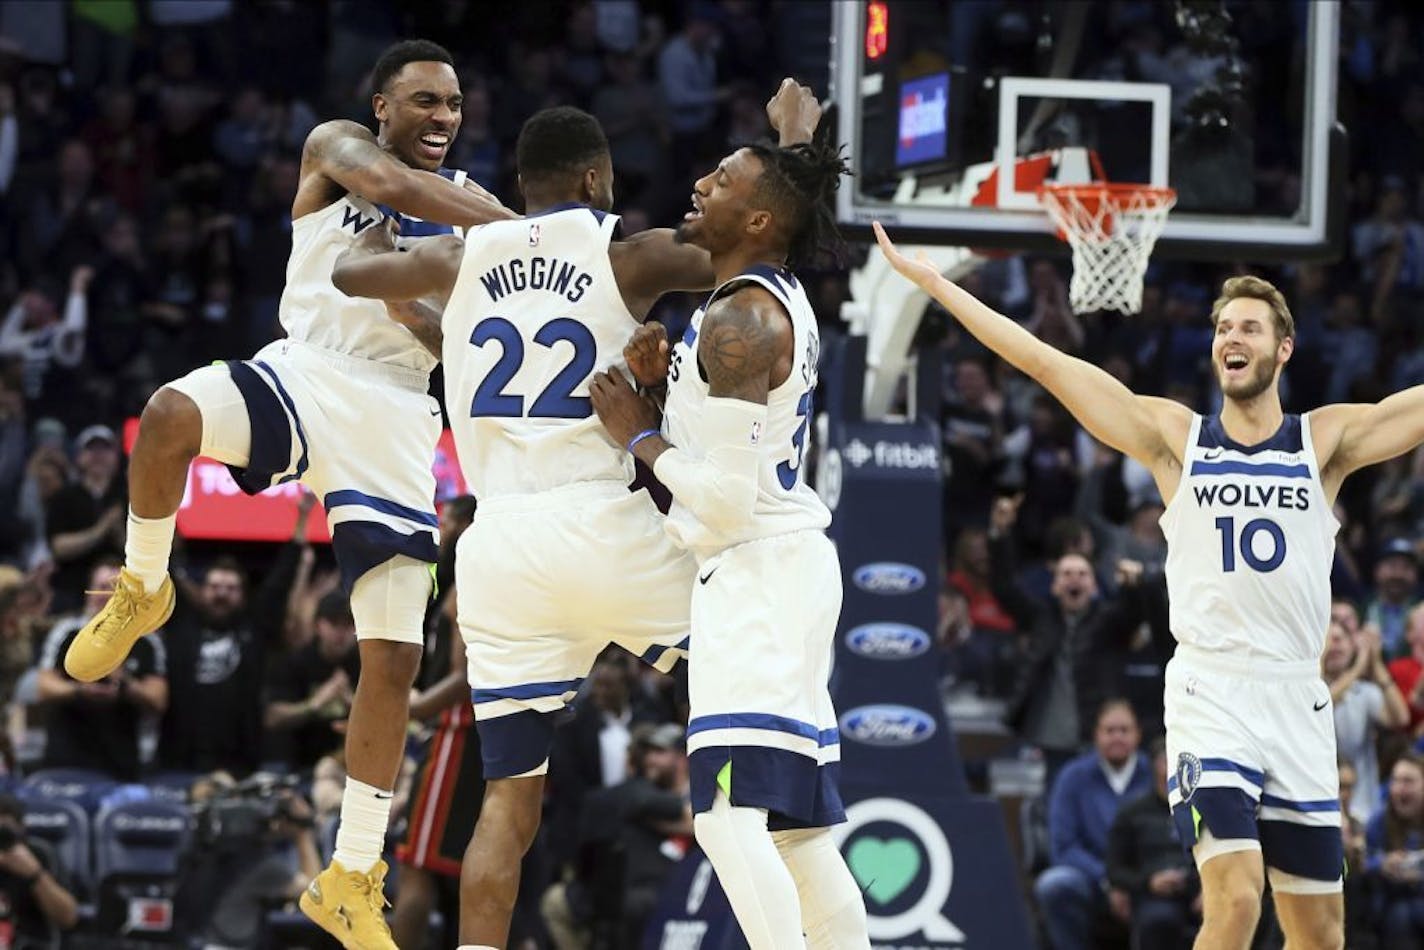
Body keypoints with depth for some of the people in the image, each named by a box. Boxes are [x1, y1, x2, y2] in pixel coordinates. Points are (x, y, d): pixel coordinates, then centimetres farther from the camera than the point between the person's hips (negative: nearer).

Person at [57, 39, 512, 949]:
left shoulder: (469, 204, 15)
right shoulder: (338, 148, 3)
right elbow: (387, 183, -20)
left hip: (396, 419, 3)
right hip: (308, 373, -3)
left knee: (396, 658, -3)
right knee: (172, 414, -37)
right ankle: (144, 586, -7)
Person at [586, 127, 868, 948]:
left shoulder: (740, 321, -18)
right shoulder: (781, 301, 13)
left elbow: (727, 492, -23)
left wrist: (639, 434, -9)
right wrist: (664, 384, 7)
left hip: (758, 567, -11)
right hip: (787, 560, 11)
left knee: (729, 814, -16)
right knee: (796, 827, 14)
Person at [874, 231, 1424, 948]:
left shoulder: (1327, 440, 7)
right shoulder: (1176, 437, 6)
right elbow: (1041, 361, 5)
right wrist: (929, 280, 2)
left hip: (1297, 698, 2)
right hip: (1208, 692, -2)